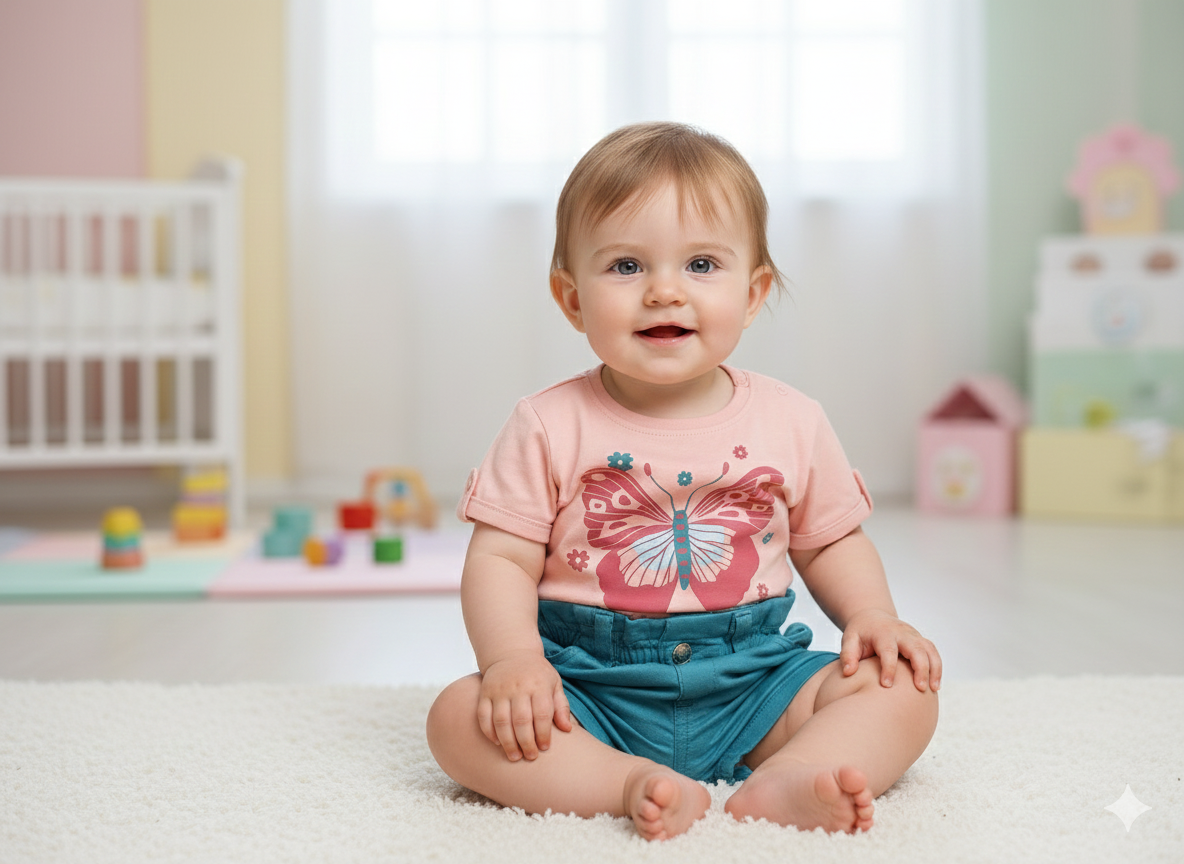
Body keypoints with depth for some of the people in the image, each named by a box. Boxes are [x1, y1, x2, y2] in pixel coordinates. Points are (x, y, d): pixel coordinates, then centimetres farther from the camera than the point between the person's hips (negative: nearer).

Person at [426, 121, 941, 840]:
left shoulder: (790, 422, 2)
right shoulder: (550, 427, -4)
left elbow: (832, 542, 14)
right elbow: (501, 559, -5)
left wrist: (872, 616, -4)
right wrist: (512, 658, -23)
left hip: (750, 680, 2)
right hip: (591, 687, -2)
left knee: (904, 690, -15)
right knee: (460, 717, -24)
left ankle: (783, 783, -35)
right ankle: (632, 784, -35)